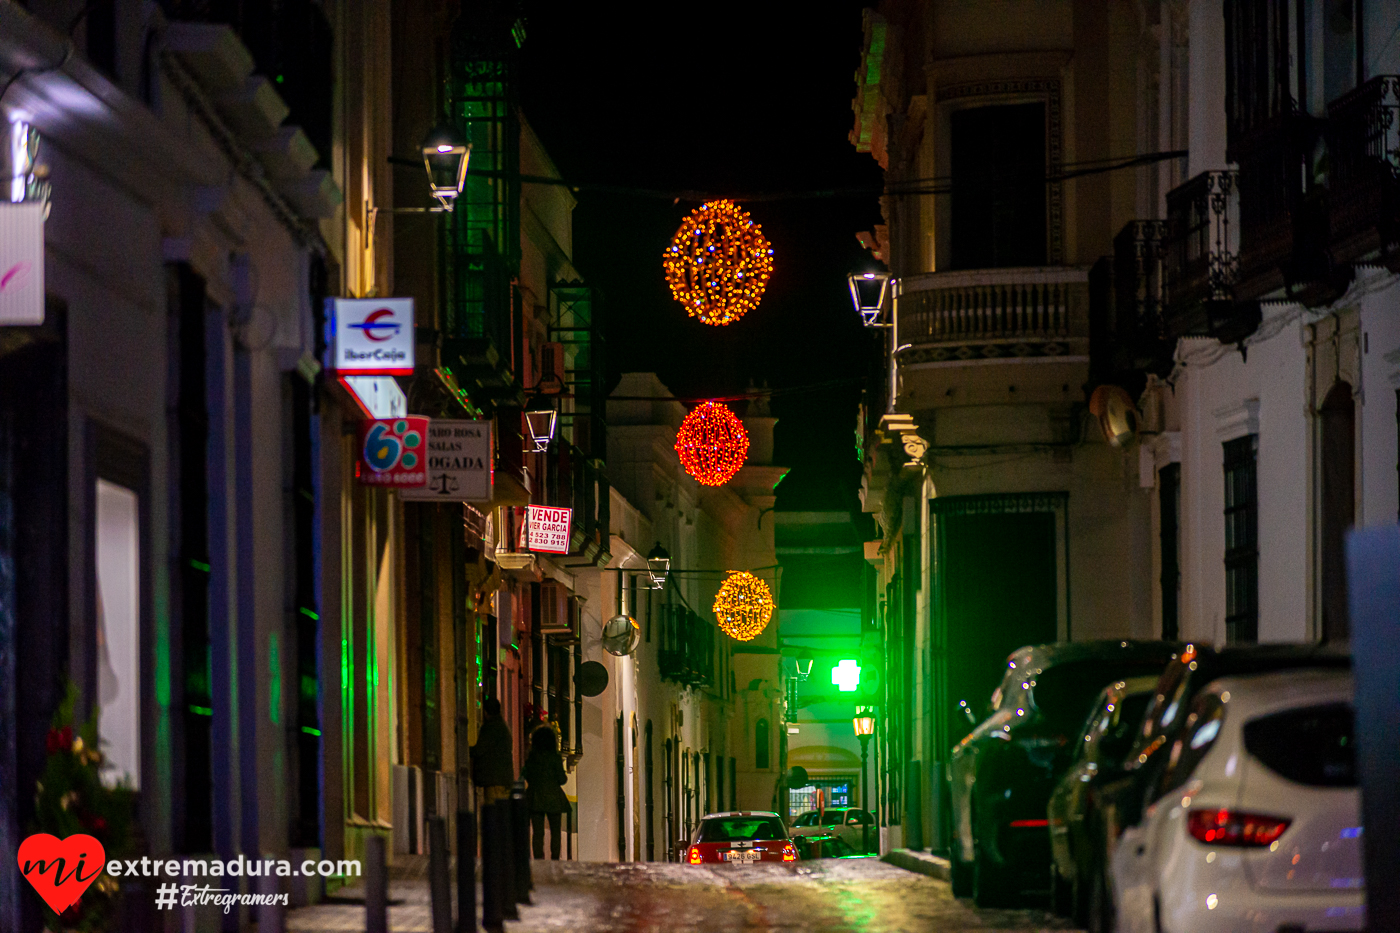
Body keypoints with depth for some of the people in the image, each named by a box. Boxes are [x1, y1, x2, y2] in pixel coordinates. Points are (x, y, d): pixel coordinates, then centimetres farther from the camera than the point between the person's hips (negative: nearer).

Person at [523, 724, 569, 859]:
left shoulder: (530, 759, 0)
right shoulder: (555, 758, -8)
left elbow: (527, 778, 7)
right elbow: (562, 779, -7)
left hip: (534, 797, 2)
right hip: (553, 797, -2)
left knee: (538, 831, 2)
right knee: (555, 830, 9)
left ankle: (538, 857, -5)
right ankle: (555, 857, 4)